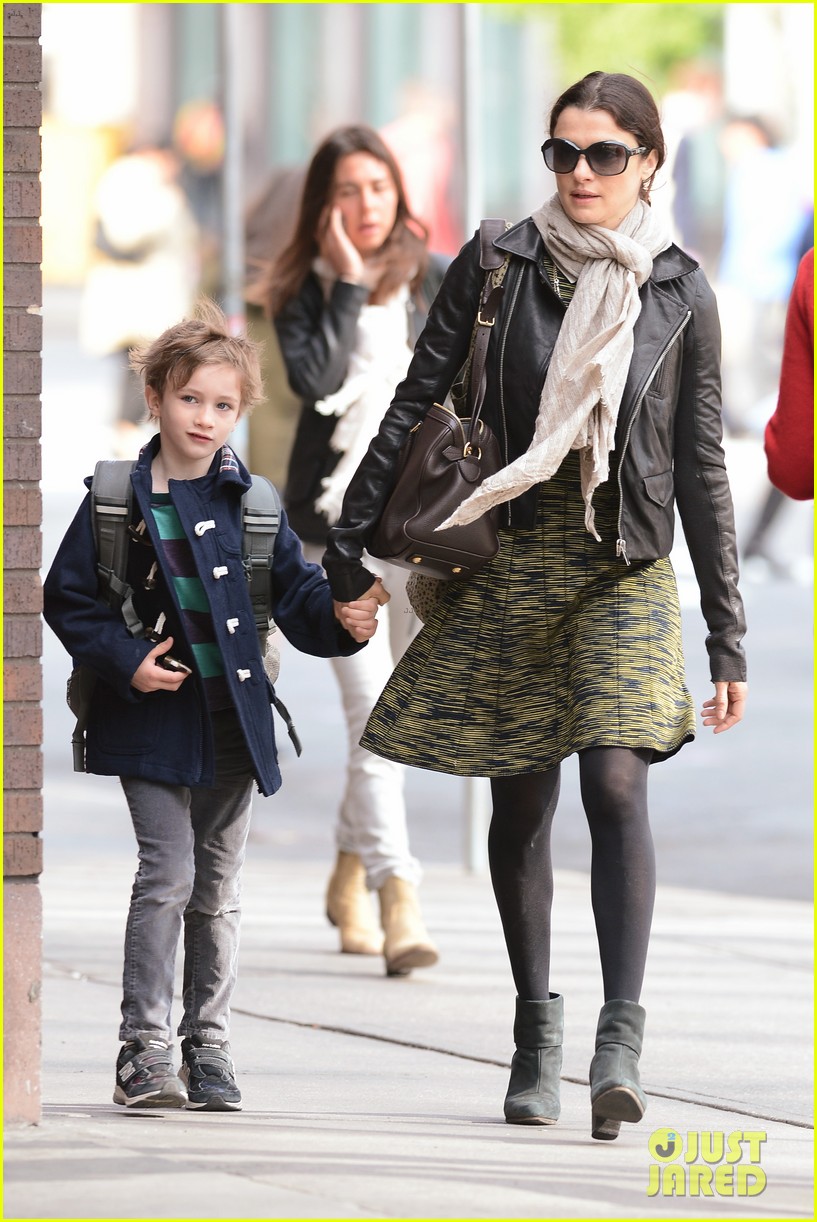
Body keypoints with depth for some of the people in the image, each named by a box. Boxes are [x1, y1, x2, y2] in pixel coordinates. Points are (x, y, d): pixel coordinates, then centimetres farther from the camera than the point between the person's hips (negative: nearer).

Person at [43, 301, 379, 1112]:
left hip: (233, 718, 3)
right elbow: (67, 598, 0)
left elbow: (295, 592, 5)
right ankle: (144, 1048, -8)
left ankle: (207, 1047, 18)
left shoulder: (248, 502, 4)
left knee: (217, 889, 10)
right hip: (153, 718, -3)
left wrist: (340, 618, -14)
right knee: (168, 875, -12)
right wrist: (124, 658, -13)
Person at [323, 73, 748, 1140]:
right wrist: (350, 553, 0)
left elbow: (702, 469, 5)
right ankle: (536, 1026, 21)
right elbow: (416, 405, 4)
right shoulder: (498, 265, 1)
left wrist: (728, 640, 3)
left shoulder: (679, 293, 2)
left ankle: (621, 1040, -24)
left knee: (617, 782, -17)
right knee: (521, 801, 7)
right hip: (510, 560, 1)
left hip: (627, 568, -1)